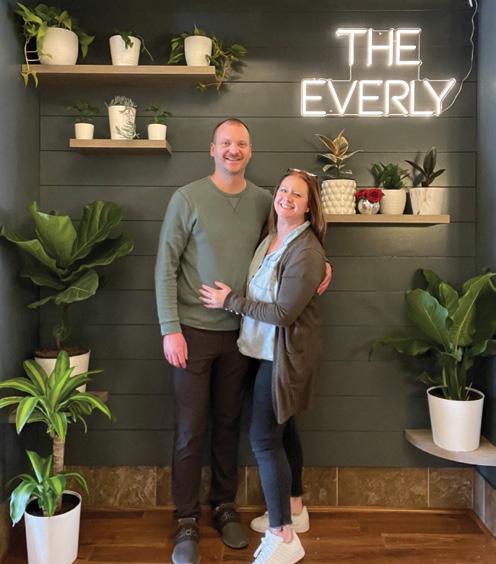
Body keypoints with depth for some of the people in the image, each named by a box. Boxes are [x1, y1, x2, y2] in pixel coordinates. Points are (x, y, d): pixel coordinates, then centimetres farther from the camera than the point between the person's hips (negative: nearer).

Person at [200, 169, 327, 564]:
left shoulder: (306, 251, -19)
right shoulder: (271, 238, 8)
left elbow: (284, 312, -22)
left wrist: (231, 301, -16)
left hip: (285, 355, -9)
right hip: (268, 350, 9)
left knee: (264, 438, -6)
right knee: (278, 432, 18)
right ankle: (289, 509, 37)